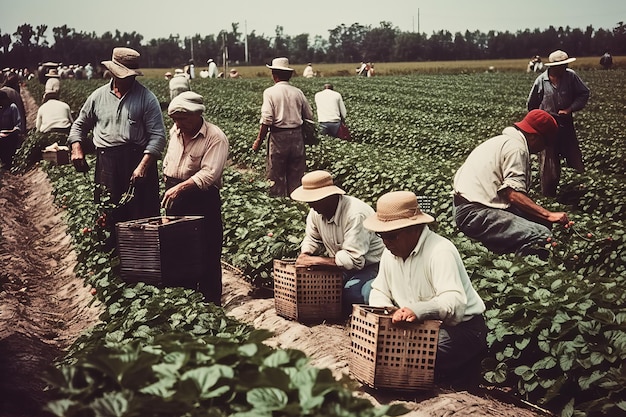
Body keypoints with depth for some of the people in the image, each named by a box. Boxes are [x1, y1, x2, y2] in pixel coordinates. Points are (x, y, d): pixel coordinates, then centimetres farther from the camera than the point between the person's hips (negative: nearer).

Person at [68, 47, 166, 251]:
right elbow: (79, 125, 23)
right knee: (107, 217, 4)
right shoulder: (98, 96, 12)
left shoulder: (147, 98, 1)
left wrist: (143, 166, -16)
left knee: (141, 216, -2)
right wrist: (76, 149, 4)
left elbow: (158, 136, -5)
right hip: (107, 164, 3)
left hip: (138, 161, -3)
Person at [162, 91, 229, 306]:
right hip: (175, 199, 7)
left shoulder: (215, 138, -15)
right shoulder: (175, 132, 9)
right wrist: (169, 187, 13)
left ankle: (211, 302, 10)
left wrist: (181, 187, -34)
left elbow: (209, 174, -25)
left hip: (202, 200, -7)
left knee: (207, 253, -1)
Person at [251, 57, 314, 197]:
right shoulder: (298, 92, 4)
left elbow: (266, 120, -16)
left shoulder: (270, 92, -7)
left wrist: (258, 141, -8)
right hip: (297, 137, 4)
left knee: (276, 177, 5)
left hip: (278, 137, -4)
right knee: (296, 176, 12)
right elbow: (309, 116, 10)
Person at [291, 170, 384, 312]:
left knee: (351, 294, -34)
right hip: (341, 265, 7)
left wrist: (314, 260, -28)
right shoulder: (316, 211, -3)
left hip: (369, 267, -7)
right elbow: (312, 239, 15)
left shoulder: (355, 214, -30)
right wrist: (304, 255, -9)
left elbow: (354, 259, -31)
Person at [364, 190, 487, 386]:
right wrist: (384, 309, -12)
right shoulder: (390, 253, 4)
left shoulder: (440, 251, -23)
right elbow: (379, 291, 13)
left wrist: (416, 310, -53)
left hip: (460, 327, -8)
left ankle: (464, 372, 0)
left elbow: (454, 303, -35)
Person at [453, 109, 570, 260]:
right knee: (542, 236, -20)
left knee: (542, 221, 9)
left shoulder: (503, 140, 23)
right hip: (476, 214, -11)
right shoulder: (516, 147, -8)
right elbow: (514, 195, -18)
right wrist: (549, 215, -18)